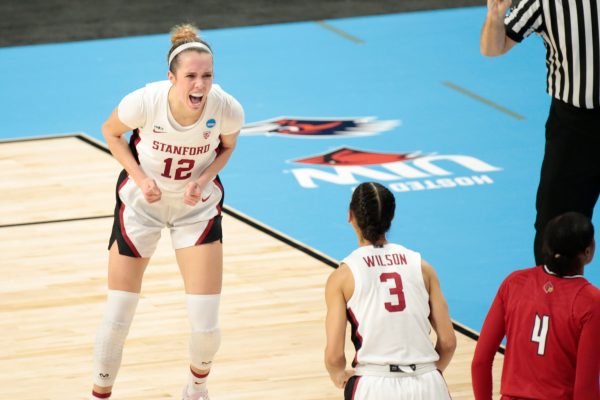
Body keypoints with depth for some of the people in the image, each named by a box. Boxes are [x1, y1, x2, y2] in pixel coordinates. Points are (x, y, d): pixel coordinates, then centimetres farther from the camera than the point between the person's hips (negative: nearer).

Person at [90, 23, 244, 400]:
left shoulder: (228, 109, -26)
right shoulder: (144, 101, -30)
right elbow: (111, 131, -6)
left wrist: (203, 179, -18)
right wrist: (140, 178, -18)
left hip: (197, 205, 1)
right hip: (143, 202, -1)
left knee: (206, 325, -4)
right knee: (117, 318, 1)